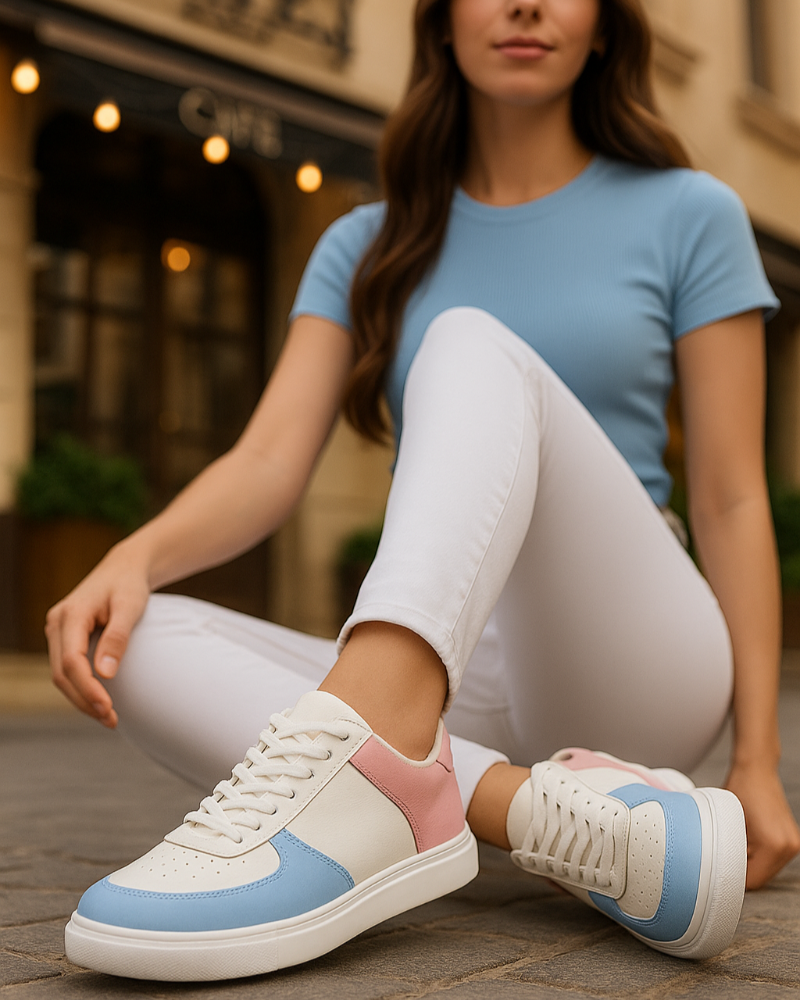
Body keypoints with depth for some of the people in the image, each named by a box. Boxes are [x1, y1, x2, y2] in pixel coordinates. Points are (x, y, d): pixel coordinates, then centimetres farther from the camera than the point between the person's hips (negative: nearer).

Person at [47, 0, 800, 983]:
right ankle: (565, 818, -35)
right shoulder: (368, 246, 13)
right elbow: (268, 463, 1)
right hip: (451, 697, 3)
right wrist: (134, 556, -20)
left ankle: (355, 767, -52)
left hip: (629, 667, -3)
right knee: (137, 645, -22)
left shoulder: (686, 214, 7)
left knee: (472, 346, -27)